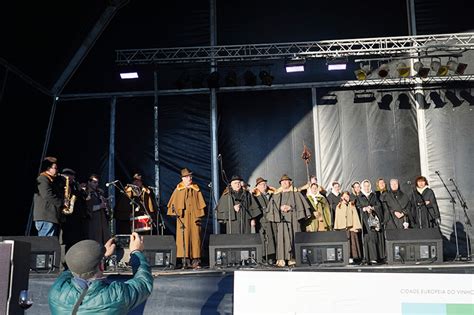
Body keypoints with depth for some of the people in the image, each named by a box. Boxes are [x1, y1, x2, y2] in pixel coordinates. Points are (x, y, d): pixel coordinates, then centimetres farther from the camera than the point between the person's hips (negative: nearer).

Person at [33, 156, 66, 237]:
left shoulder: (53, 181, 25)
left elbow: (57, 194, 29)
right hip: (46, 218, -10)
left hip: (53, 217, 10)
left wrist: (65, 192, 9)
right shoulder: (42, 179, -7)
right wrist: (62, 203, -13)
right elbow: (48, 196, -19)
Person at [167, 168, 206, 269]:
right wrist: (175, 212, -3)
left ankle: (195, 260, -2)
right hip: (183, 216, -1)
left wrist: (199, 215, 2)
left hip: (193, 216, 1)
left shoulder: (196, 189, 10)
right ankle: (185, 259, -6)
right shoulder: (178, 189, 7)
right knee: (183, 237, -7)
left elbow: (200, 204, 10)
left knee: (195, 236, -4)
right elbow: (173, 203, 9)